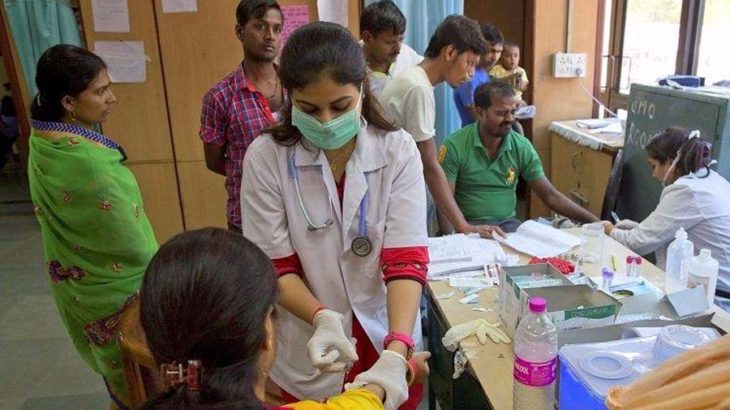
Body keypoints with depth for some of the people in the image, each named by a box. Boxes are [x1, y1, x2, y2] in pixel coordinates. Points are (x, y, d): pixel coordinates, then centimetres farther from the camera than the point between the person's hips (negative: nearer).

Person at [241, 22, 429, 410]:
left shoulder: (397, 150, -13)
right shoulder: (265, 156, -14)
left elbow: (406, 260, -17)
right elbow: (276, 267, -10)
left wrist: (396, 352, -30)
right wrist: (323, 319, -27)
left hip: (387, 343, 1)